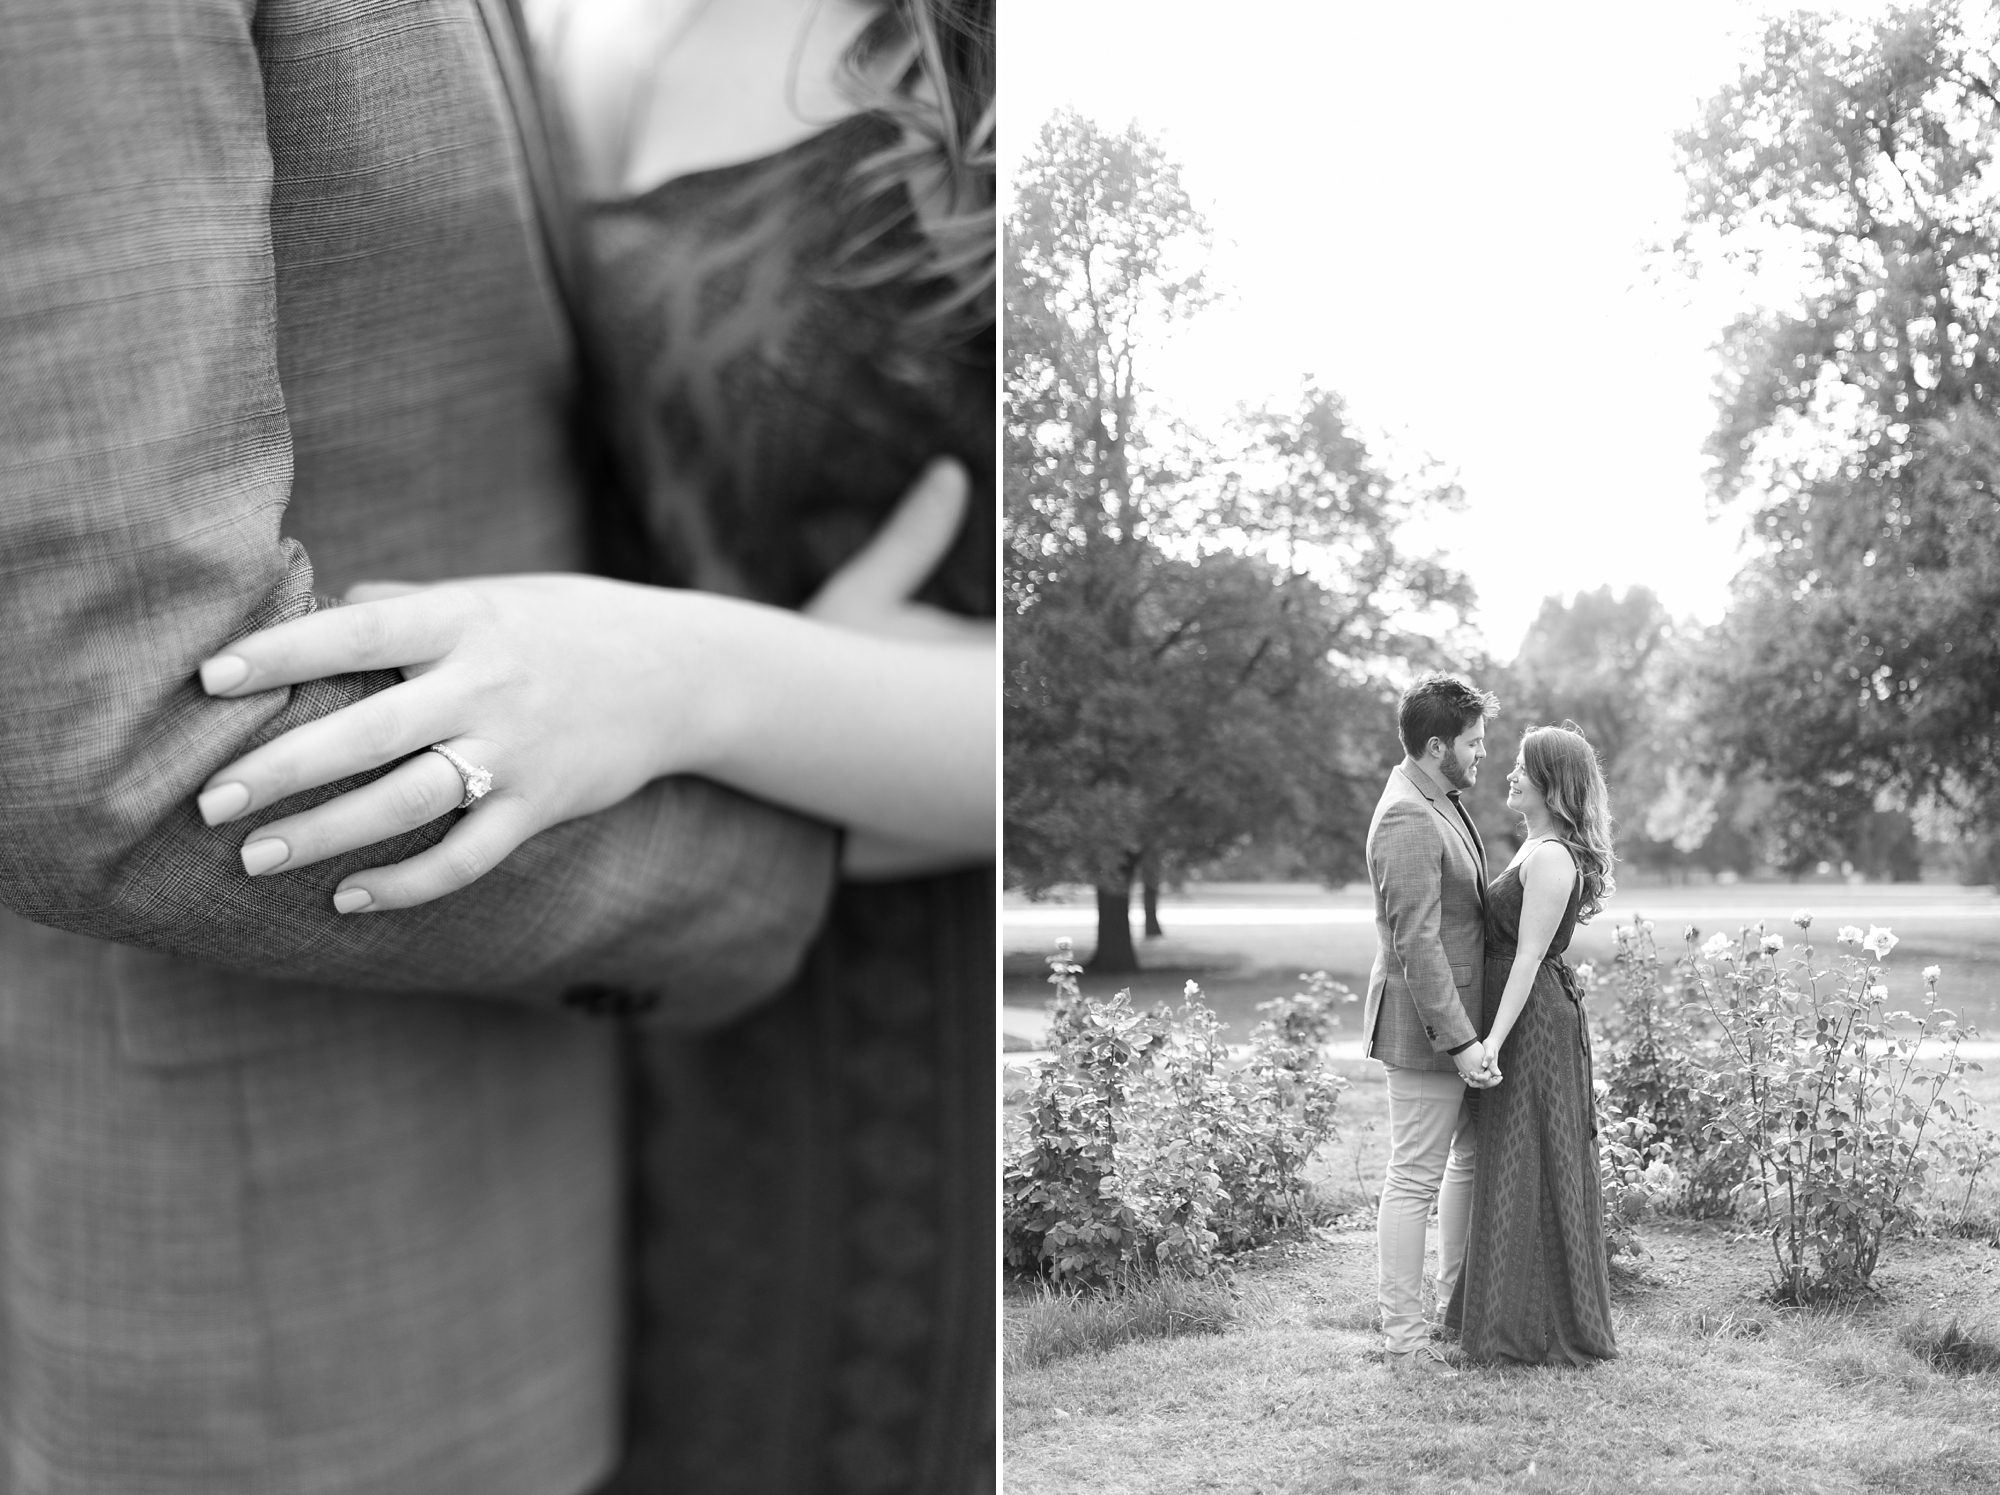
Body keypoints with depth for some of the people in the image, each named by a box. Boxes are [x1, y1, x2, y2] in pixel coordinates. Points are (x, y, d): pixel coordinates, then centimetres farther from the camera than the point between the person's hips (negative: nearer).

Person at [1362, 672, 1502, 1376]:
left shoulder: (1441, 802, 12)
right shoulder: (1409, 821, -21)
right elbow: (1416, 944, -25)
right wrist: (1459, 1040, -26)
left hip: (1461, 1019, 11)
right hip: (1424, 1027, -11)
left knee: (1472, 1158, 21)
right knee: (1415, 1178, -3)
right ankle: (1404, 1336, 5)